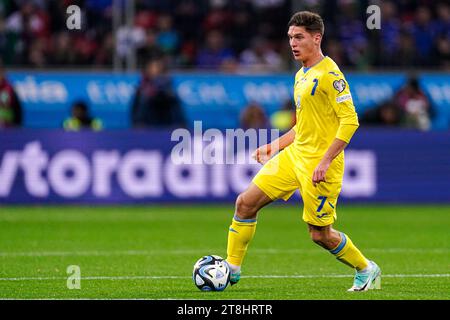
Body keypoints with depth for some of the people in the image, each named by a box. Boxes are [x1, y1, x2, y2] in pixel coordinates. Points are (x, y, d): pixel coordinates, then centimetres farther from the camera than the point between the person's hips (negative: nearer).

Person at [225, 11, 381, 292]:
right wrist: (276, 145, 17)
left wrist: (326, 161, -24)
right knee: (246, 203, 0)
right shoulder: (301, 76, 14)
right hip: (294, 154, 8)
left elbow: (350, 120, -19)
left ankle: (366, 270, 21)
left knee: (320, 234, -2)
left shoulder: (329, 74, -14)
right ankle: (232, 269, 9)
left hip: (319, 163, -8)